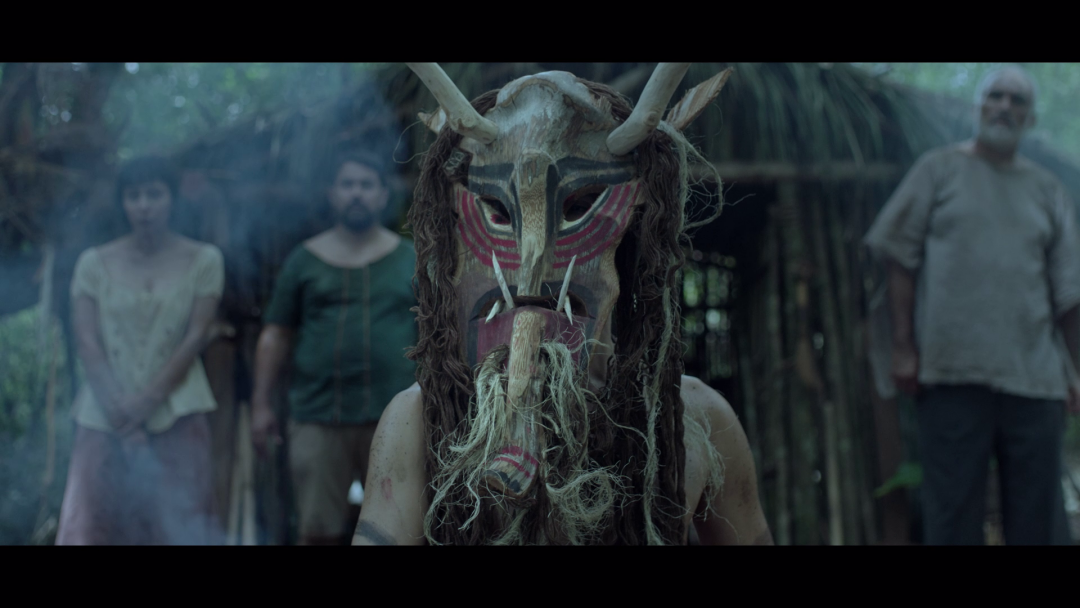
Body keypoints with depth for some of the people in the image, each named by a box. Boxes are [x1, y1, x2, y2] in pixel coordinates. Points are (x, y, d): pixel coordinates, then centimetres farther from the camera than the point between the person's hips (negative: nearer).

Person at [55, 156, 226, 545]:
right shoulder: (95, 264, 7)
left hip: (176, 416, -1)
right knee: (91, 524, -4)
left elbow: (195, 338, -2)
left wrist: (146, 401, -11)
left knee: (179, 526, -5)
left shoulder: (203, 260, 4)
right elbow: (87, 344, 0)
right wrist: (118, 410, -13)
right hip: (104, 421, 1)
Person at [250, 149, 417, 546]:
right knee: (320, 533, -1)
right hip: (317, 419, 0)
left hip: (392, 419, 0)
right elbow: (276, 335, 10)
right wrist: (261, 404, 4)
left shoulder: (409, 260, 10)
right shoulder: (304, 261, 10)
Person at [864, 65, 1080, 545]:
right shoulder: (938, 170, 9)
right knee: (952, 518, -3)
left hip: (1034, 375, 2)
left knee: (1039, 522, 0)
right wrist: (903, 348, -3)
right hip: (952, 372, -2)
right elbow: (901, 260, 5)